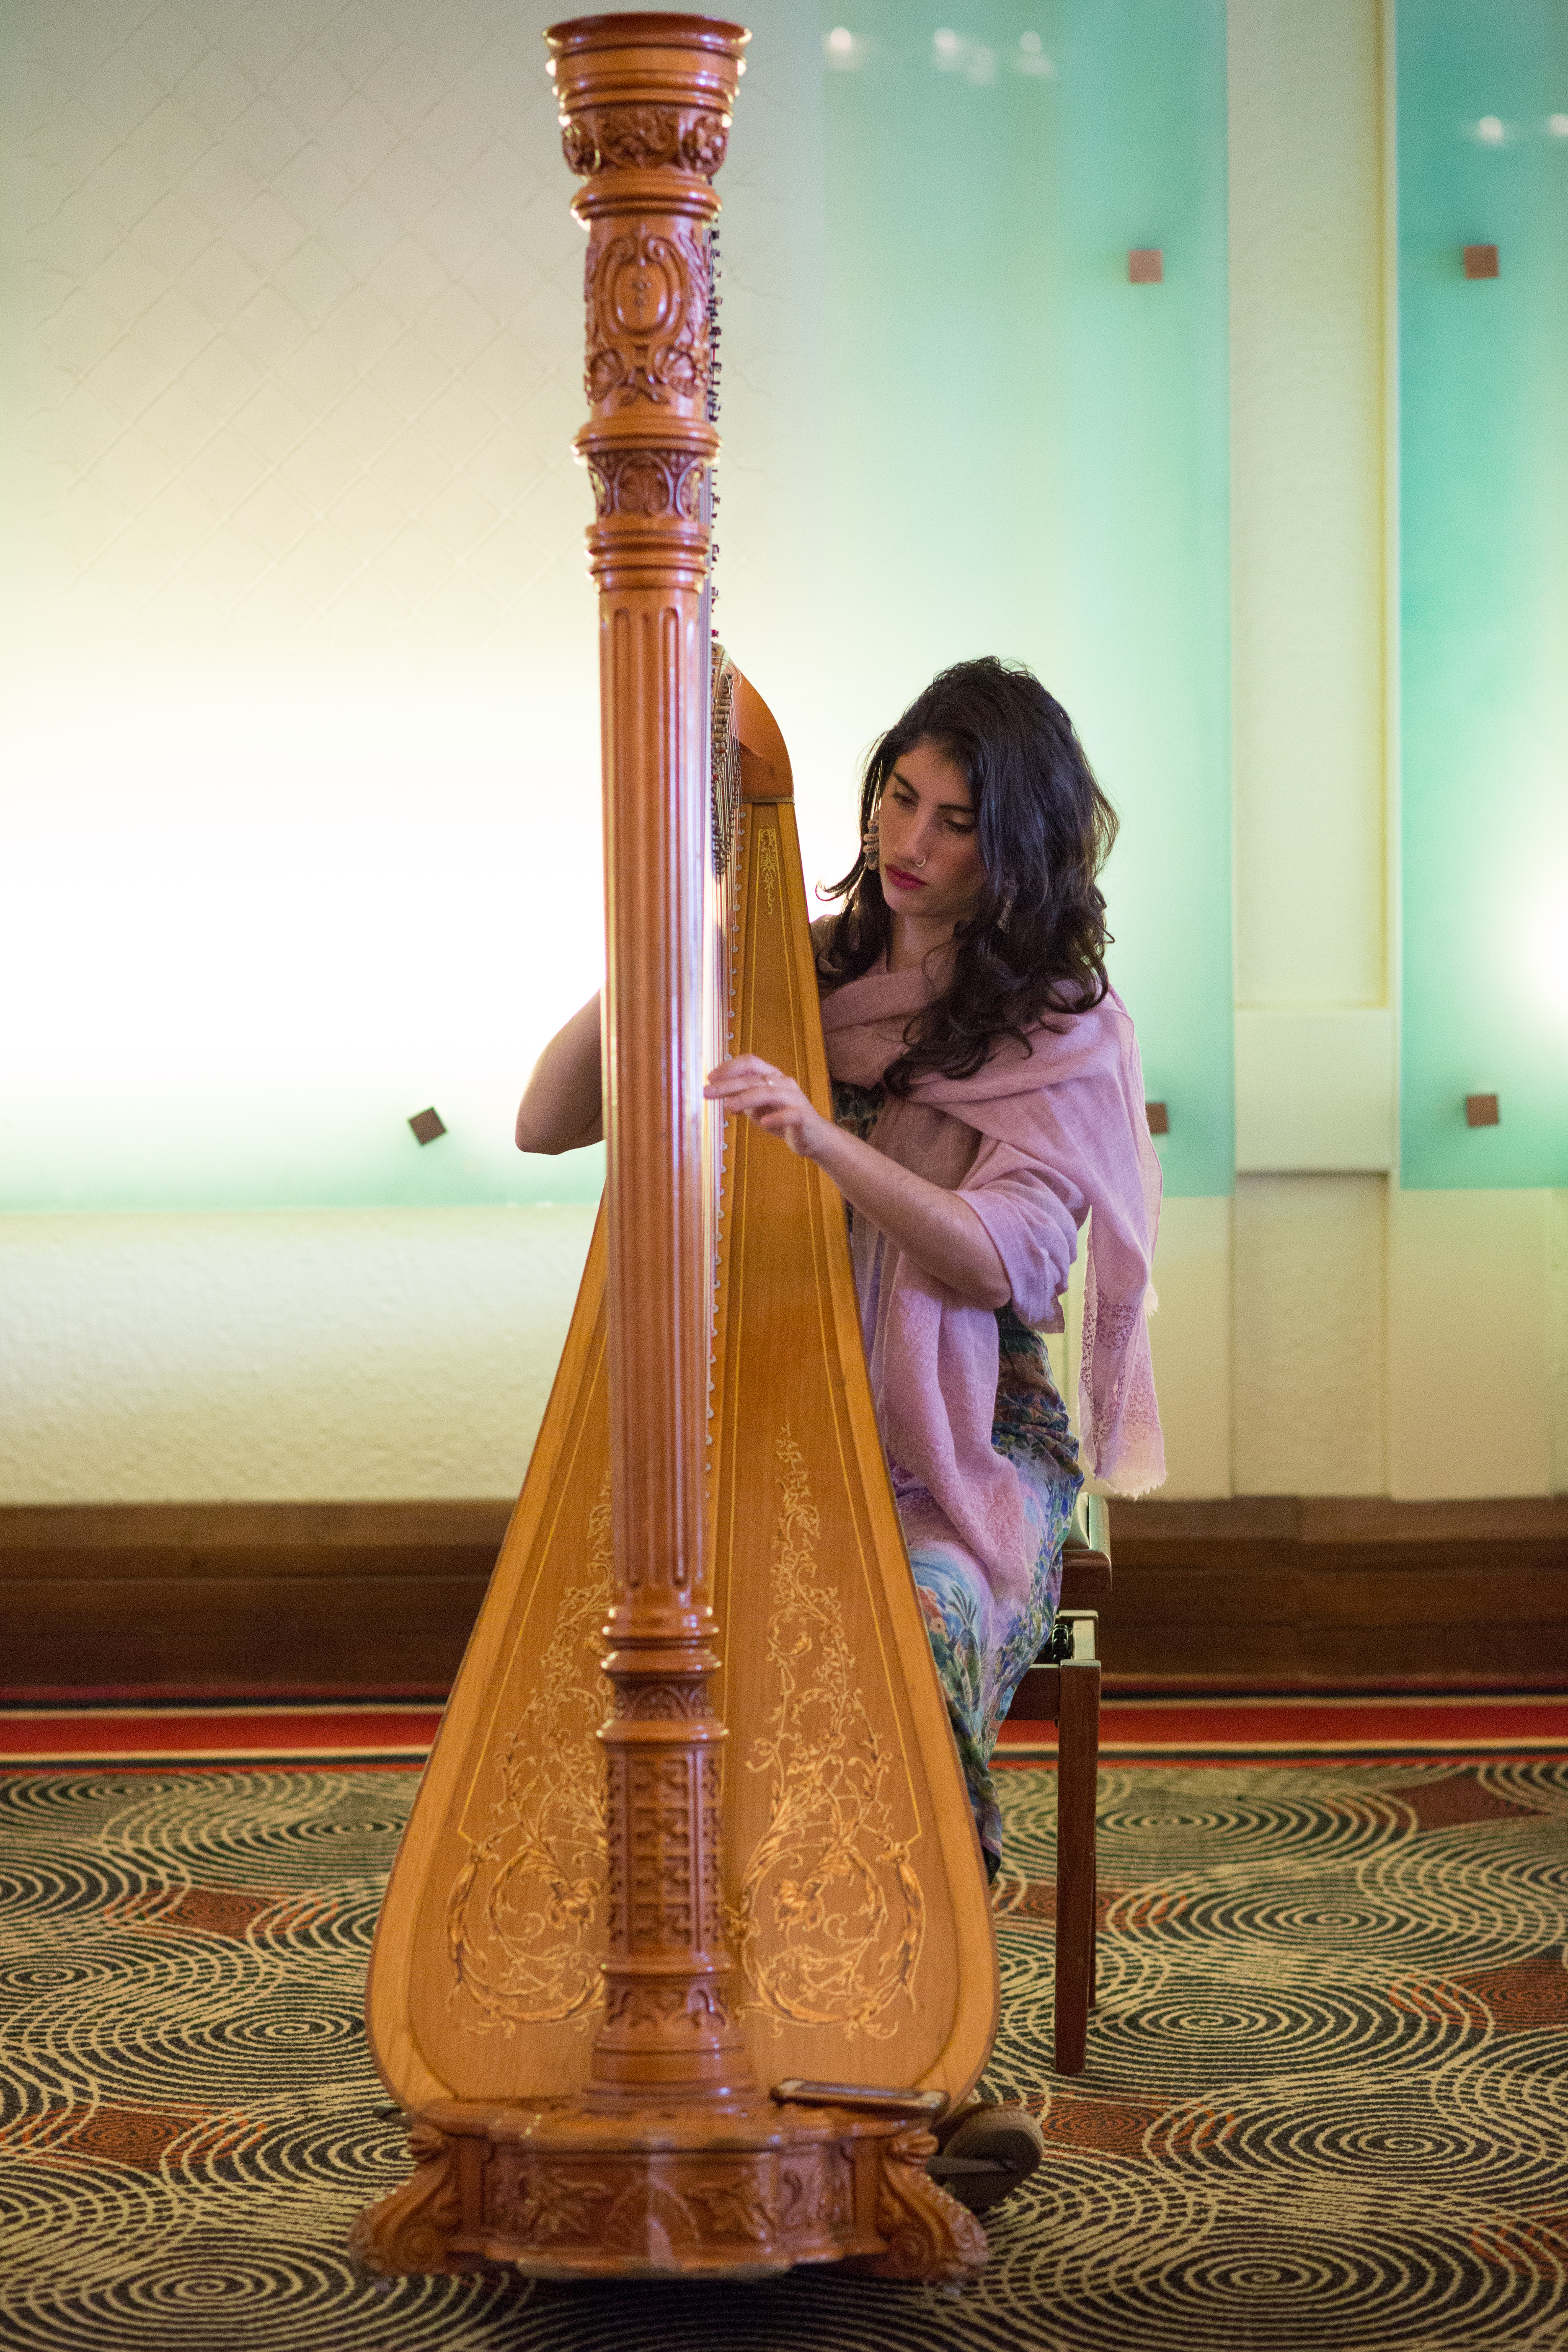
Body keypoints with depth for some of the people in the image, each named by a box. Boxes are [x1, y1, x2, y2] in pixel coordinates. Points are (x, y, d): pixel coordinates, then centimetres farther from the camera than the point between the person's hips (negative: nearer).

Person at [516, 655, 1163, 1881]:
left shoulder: (1066, 1030, 0)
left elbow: (998, 1261, -17)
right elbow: (545, 1125, 5)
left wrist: (827, 1141, -33)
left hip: (969, 1447, -2)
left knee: (919, 1617, -34)